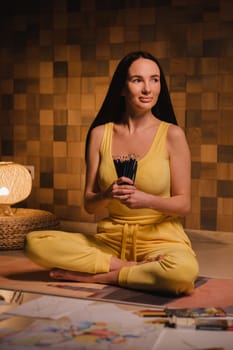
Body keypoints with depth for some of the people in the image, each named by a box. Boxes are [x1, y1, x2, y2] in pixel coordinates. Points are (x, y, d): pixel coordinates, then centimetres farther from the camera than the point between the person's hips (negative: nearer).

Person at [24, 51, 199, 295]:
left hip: (159, 237, -2)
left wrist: (147, 200, -20)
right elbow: (89, 204, 5)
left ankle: (94, 276, -15)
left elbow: (183, 204, -1)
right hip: (112, 238, 3)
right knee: (35, 242, -18)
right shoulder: (100, 134, 3)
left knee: (184, 269, -38)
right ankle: (131, 268, -15)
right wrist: (107, 195, -17)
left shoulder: (172, 135, -4)